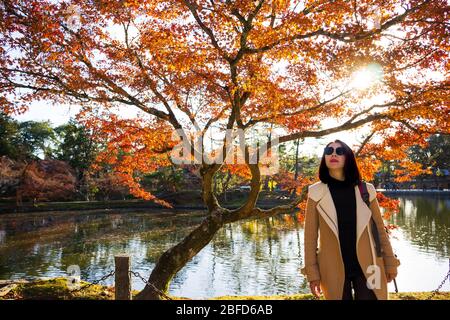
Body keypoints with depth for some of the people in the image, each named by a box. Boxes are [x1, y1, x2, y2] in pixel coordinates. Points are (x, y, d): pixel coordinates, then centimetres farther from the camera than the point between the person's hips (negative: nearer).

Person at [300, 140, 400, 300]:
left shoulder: (366, 190, 1)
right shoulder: (316, 192, -4)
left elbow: (380, 230, 8)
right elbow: (310, 235, -2)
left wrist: (390, 263, 8)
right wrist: (312, 272, -4)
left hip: (366, 267, 1)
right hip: (334, 269, -1)